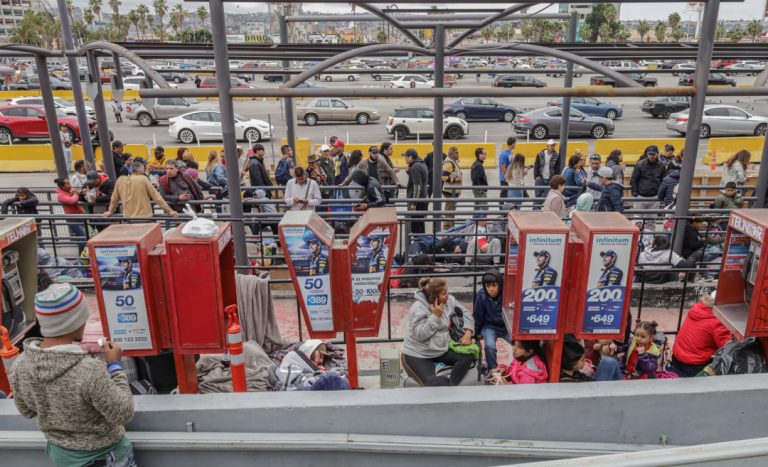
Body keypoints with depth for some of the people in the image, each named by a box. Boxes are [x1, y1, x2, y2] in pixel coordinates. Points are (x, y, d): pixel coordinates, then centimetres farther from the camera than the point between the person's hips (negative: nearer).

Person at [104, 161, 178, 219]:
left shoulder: (120, 180, 4)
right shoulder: (143, 179, -7)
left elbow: (114, 198, 17)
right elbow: (156, 196, -6)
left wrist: (110, 211, 33)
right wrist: (169, 210, -3)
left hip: (128, 218, 3)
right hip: (144, 217, -3)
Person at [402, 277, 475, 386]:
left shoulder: (449, 301, -3)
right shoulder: (418, 308, -20)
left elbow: (465, 314, 9)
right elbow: (419, 334, -26)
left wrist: (468, 333, -6)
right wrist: (435, 316, -25)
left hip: (442, 350, 6)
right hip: (417, 355, -6)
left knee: (467, 357, -15)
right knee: (431, 383, -28)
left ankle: (450, 384, -12)